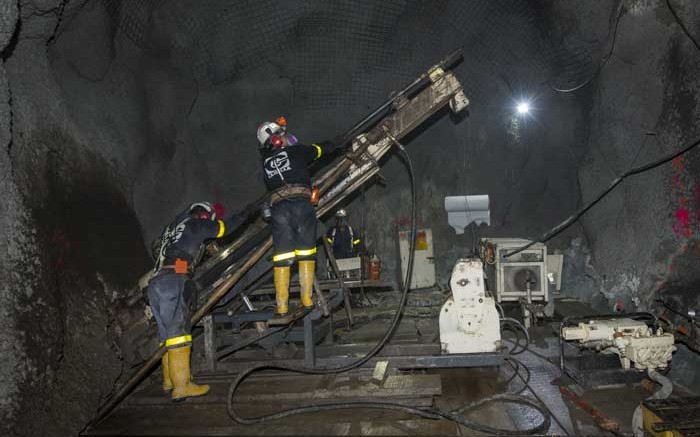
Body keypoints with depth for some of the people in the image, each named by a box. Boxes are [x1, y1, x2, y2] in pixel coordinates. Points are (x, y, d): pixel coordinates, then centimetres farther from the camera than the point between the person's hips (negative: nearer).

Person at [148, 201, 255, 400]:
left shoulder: (171, 228, 29)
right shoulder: (196, 224, 8)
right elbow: (225, 226, 13)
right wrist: (247, 213, 28)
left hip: (155, 282, 8)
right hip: (174, 280, -8)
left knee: (167, 332, 13)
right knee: (178, 331, -12)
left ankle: (169, 380, 19)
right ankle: (181, 385, -15)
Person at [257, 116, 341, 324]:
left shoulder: (266, 162, 24)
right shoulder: (296, 151, 13)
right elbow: (322, 149, 25)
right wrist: (337, 142, 44)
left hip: (277, 206, 3)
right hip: (301, 202, -3)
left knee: (282, 259, 1)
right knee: (306, 254, 5)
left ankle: (282, 309, -1)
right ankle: (307, 301, 4)